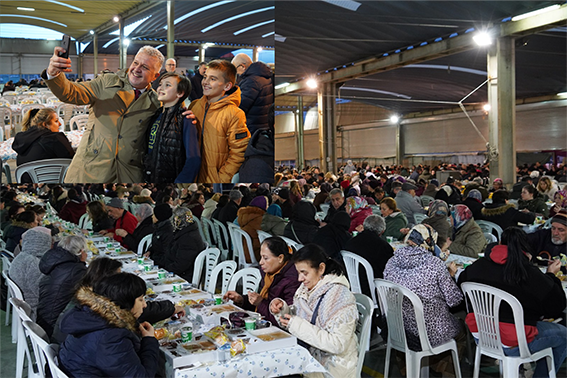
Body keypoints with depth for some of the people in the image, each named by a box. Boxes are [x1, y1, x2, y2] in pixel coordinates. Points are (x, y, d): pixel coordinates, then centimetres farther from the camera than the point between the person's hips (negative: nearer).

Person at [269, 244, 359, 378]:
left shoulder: (340, 295, -18)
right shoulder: (305, 288, 5)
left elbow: (338, 344, -24)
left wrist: (298, 325, -24)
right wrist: (282, 308, -5)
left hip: (333, 366, -7)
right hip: (308, 355, 7)